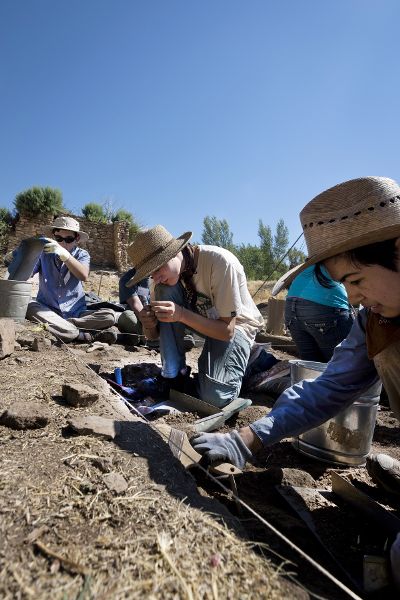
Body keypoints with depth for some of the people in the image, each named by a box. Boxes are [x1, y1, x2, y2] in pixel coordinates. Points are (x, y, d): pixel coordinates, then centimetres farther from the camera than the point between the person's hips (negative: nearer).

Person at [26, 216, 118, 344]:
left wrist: (64, 254, -34)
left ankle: (58, 327, -27)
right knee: (29, 306, -31)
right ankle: (87, 336, -33)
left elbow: (84, 276, -20)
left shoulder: (81, 254, 2)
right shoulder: (44, 252, 3)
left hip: (75, 313, 0)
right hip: (47, 311, 1)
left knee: (109, 315, -22)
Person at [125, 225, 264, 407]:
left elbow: (227, 330, -28)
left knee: (214, 397, -26)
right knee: (165, 290, -24)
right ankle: (174, 377, -13)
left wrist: (182, 314, -40)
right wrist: (149, 325, -31)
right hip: (201, 319, 5)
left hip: (235, 325, -5)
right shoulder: (167, 269, -13)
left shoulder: (220, 262, -31)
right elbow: (155, 335, -7)